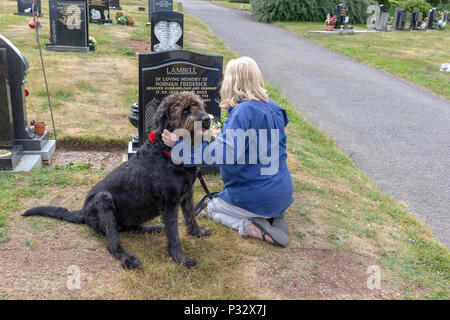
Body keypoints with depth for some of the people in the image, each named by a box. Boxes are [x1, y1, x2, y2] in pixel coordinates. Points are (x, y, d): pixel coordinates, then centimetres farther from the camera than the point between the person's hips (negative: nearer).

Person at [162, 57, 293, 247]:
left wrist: (179, 145, -28)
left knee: (213, 207, 20)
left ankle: (255, 229, -6)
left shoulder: (243, 111, -23)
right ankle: (274, 218, 7)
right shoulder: (272, 107, 5)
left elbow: (227, 154, -31)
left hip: (259, 195, -8)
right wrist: (223, 136, 26)